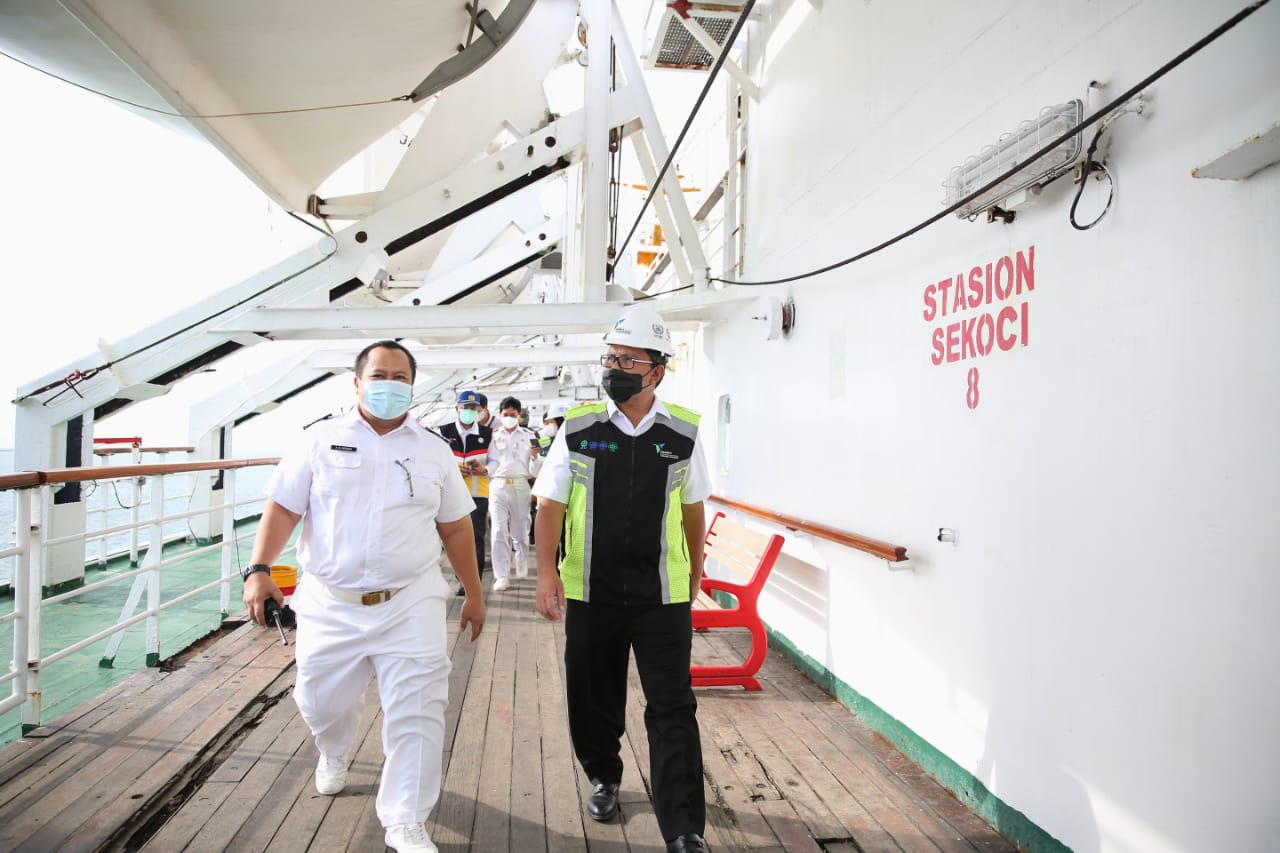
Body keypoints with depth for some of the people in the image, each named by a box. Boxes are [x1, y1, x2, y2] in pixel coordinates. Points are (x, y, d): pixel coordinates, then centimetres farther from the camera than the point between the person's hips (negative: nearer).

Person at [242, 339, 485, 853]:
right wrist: (259, 570, -14)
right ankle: (335, 754, 52)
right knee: (322, 702, 16)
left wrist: (474, 594, 11)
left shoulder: (433, 450, 7)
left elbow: (455, 528, 10)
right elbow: (283, 509, 0)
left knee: (416, 713, -3)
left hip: (410, 604, 0)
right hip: (330, 605, 1)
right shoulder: (321, 441, 3)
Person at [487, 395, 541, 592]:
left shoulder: (528, 437, 10)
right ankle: (502, 577, -2)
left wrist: (534, 457, -11)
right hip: (498, 485, 0)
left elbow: (534, 471, 7)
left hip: (520, 485, 0)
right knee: (499, 532, -6)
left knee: (520, 530, 9)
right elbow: (491, 464, 9)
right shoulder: (494, 436, 11)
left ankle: (522, 561, 37)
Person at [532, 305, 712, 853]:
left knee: (672, 709, 0)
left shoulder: (683, 432, -3)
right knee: (593, 698, 15)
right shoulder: (578, 427, -4)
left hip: (662, 596, -1)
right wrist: (546, 571, -10)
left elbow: (692, 508, 9)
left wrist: (694, 572, 15)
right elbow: (551, 504, -1)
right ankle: (603, 777, 43)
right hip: (590, 593, 1)